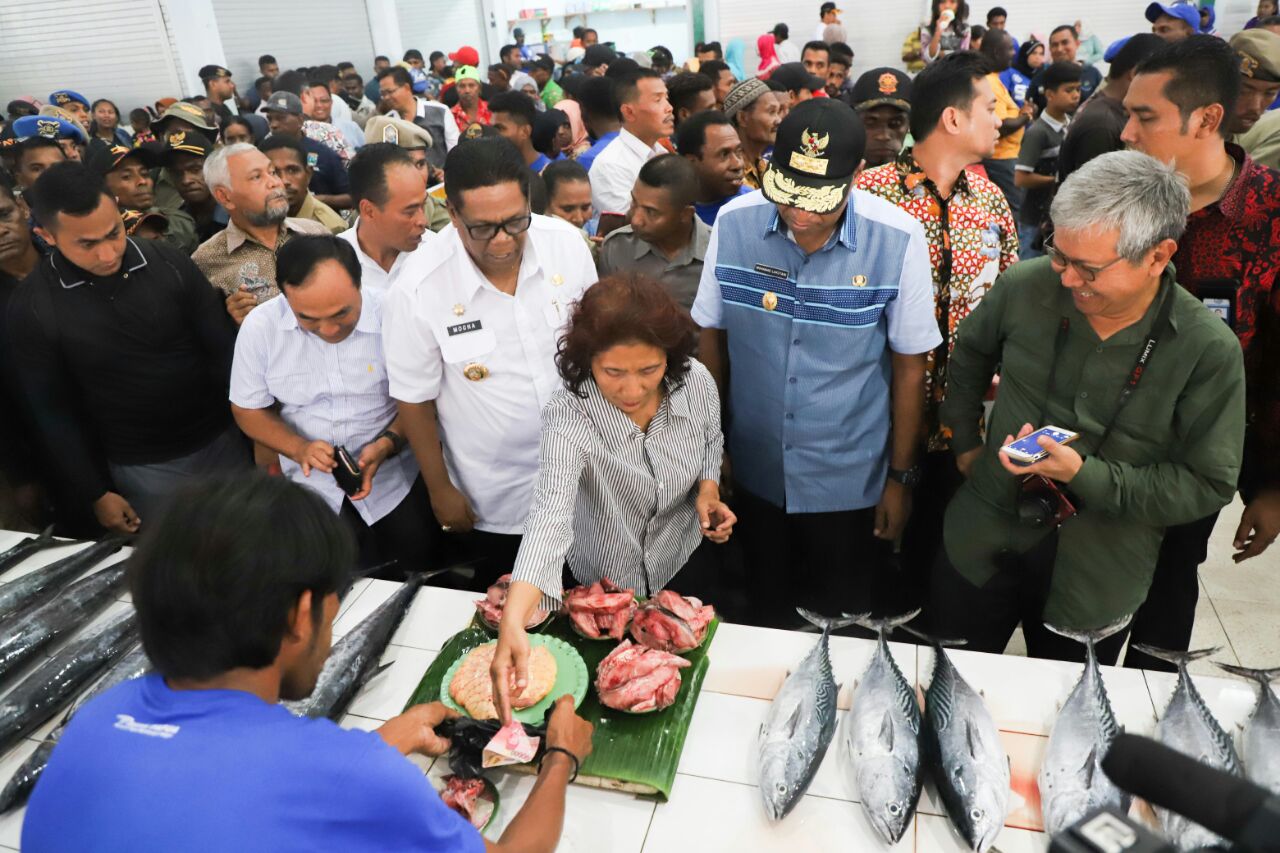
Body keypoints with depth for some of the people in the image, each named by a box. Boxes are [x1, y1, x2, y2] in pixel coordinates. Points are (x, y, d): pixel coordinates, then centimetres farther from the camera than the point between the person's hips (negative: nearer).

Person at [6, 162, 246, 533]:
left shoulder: (169, 263, -8)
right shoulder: (32, 307, -11)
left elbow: (223, 350, -4)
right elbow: (53, 412, -4)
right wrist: (95, 493, -3)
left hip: (221, 443, 2)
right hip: (141, 470, -1)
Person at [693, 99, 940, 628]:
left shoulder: (898, 240, -17)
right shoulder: (734, 223, -12)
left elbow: (909, 366, -8)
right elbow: (711, 335, -1)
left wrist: (900, 477, -3)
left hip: (852, 484, -2)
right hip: (755, 473, 2)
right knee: (765, 615, 24)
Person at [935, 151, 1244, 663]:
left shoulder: (1209, 352, -17)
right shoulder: (1025, 286, -12)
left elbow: (1208, 485, -14)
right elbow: (970, 353, 8)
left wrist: (1084, 475, -26)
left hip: (1095, 582, -1)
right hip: (981, 547, 2)